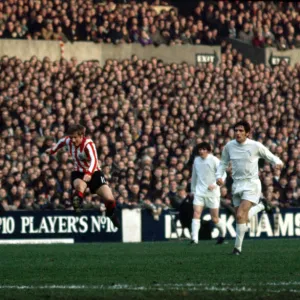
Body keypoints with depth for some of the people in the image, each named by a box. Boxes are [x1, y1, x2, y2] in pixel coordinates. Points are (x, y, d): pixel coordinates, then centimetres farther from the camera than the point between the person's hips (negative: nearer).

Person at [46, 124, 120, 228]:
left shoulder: (88, 144, -27)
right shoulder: (67, 141, -11)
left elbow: (93, 160, -43)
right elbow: (61, 142, 15)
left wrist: (89, 173, -61)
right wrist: (52, 150, 33)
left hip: (94, 173, -2)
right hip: (78, 173, 2)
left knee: (109, 199, -10)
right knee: (80, 186, -39)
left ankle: (111, 215, 22)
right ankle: (77, 205, -22)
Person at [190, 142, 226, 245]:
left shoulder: (214, 160, -7)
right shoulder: (196, 160, 8)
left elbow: (223, 174, -10)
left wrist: (215, 184, -24)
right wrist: (193, 189, 24)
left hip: (212, 192, -4)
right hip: (199, 191, 4)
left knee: (215, 219, 2)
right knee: (196, 213, -14)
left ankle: (223, 233, 31)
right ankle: (194, 239, -18)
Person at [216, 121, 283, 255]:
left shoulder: (255, 146, -8)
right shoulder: (229, 146, 2)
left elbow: (270, 157, 5)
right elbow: (223, 163, 17)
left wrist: (278, 162, -17)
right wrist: (219, 176, 0)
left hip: (251, 184, -5)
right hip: (237, 184, 5)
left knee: (240, 216, -20)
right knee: (240, 217, 9)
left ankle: (238, 247, -11)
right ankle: (258, 207, 40)